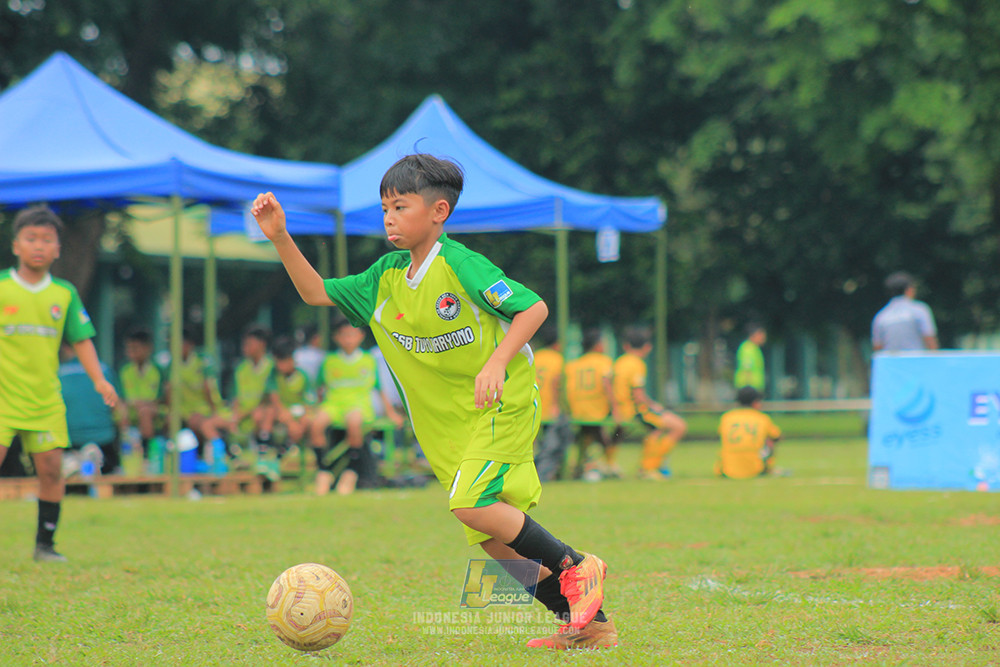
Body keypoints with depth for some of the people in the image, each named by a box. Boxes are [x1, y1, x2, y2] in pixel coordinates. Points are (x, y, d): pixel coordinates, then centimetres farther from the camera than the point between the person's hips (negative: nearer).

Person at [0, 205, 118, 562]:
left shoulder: (65, 294, 6)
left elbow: (81, 340, 9)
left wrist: (99, 380, -1)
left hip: (45, 399, 3)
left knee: (51, 467, 0)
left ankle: (45, 544, 13)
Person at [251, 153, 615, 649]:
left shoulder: (458, 264, -13)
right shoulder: (385, 278, 8)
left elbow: (533, 308, -14)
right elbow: (317, 293, 11)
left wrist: (497, 363, -26)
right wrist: (281, 238, 0)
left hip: (504, 405, -7)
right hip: (449, 426, 8)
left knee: (471, 505, -26)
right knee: (496, 542, 4)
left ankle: (575, 567, -10)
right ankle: (590, 624, 13)